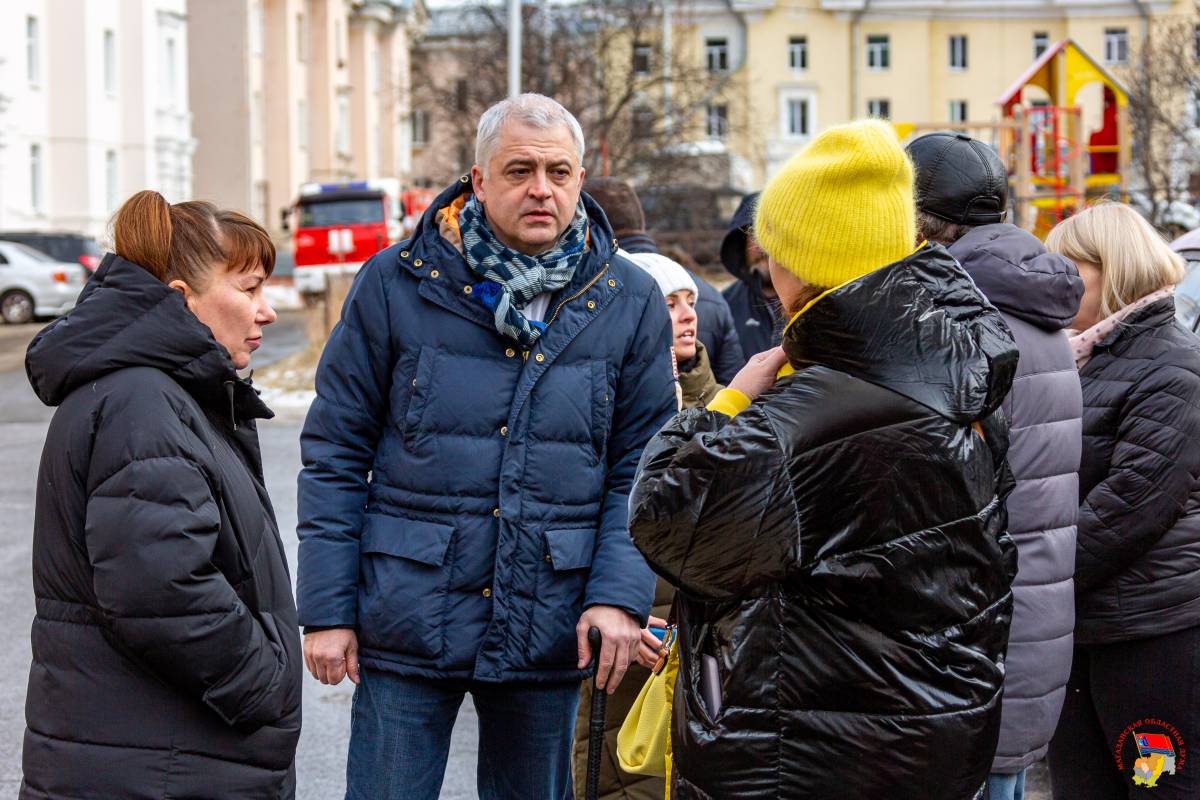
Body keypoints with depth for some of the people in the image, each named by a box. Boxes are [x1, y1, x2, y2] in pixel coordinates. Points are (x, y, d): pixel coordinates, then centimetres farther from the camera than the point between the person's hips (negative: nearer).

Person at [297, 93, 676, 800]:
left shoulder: (630, 304, 2)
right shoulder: (396, 285, -3)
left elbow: (643, 470, 5)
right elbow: (335, 456, 1)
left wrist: (621, 595, -9)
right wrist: (326, 610, -4)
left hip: (549, 635, 2)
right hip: (405, 627, -1)